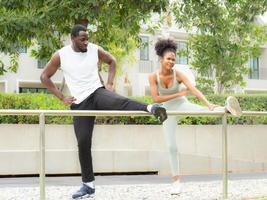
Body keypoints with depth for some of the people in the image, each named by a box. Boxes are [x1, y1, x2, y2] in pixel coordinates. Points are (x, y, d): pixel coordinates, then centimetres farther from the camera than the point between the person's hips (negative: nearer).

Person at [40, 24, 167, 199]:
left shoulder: (95, 50, -1)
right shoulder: (60, 56, -5)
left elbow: (112, 61, 17)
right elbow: (44, 77, 4)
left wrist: (110, 83, 5)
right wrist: (62, 97, -2)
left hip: (97, 92, 0)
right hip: (80, 102, 0)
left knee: (119, 101, -35)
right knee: (83, 143, 0)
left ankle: (151, 108, -58)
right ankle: (88, 185, 11)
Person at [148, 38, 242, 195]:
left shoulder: (178, 74, -18)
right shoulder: (153, 77, -16)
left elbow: (194, 89, -30)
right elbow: (156, 98, -22)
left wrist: (208, 103, -44)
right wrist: (178, 94, -21)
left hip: (183, 105, -1)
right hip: (168, 111, 1)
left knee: (203, 110, -33)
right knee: (171, 146, 0)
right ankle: (176, 180, 9)